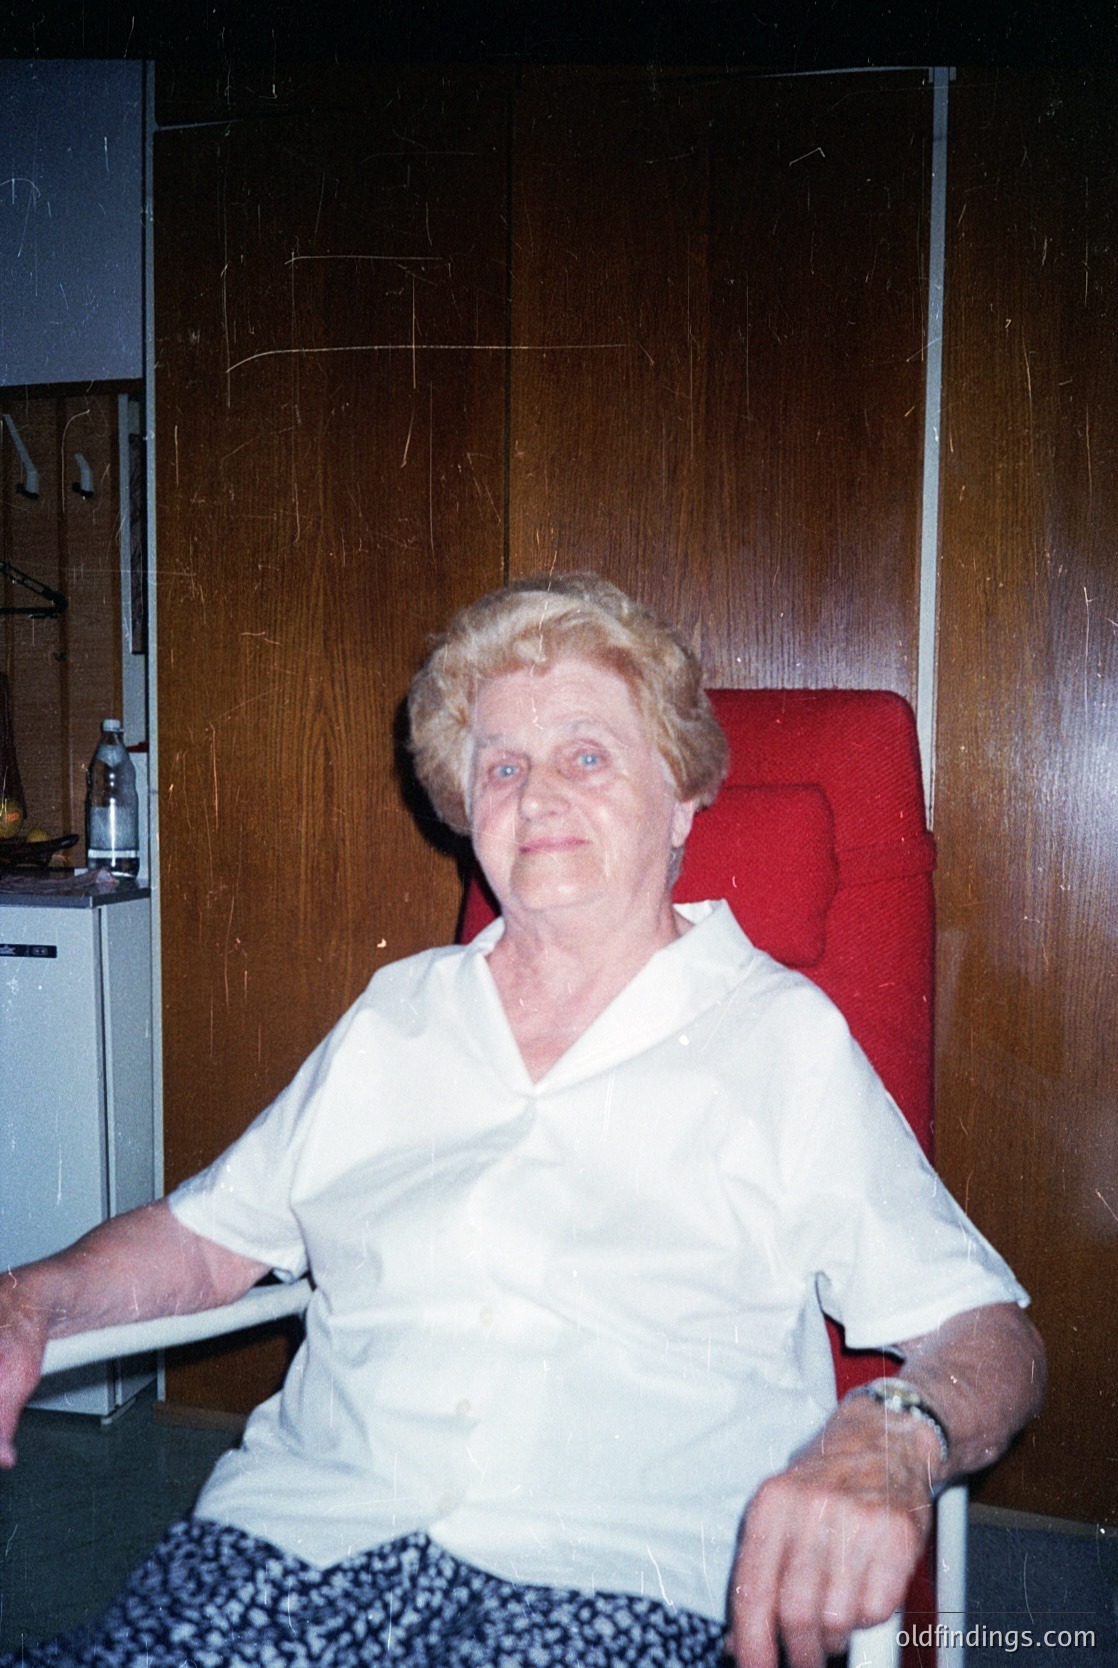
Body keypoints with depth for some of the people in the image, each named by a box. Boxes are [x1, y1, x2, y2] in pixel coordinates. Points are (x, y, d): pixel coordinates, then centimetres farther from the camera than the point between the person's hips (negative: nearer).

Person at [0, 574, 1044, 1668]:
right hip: (300, 1537, 5)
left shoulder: (789, 1041, 8)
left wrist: (888, 1437, -19)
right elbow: (206, 1235, 25)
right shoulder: (393, 1015, 19)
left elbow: (988, 1333, 4)